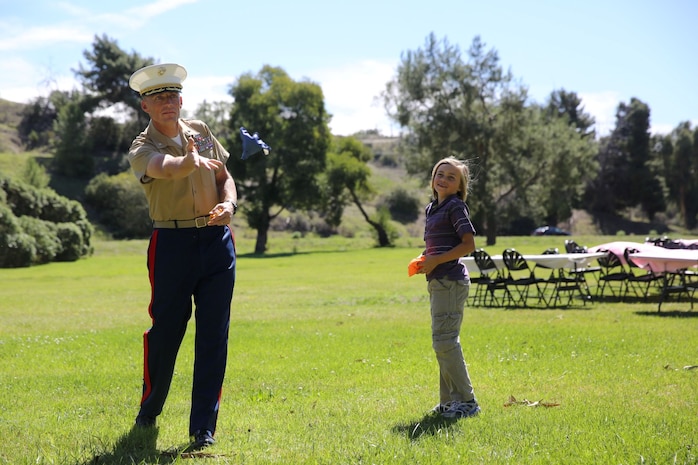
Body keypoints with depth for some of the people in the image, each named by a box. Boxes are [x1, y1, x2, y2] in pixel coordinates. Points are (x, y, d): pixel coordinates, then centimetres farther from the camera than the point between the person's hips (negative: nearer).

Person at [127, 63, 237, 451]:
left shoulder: (201, 131, 9)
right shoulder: (142, 148, -6)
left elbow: (225, 177, 17)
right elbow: (166, 168, -30)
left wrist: (228, 204, -6)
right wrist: (191, 161, -54)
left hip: (217, 241, 3)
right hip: (172, 244, -3)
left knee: (214, 336, 0)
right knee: (166, 330, 6)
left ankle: (204, 428, 6)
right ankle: (149, 410, 31)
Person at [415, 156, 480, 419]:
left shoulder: (455, 206, -8)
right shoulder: (432, 208, 17)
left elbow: (468, 244, -15)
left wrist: (436, 260, -16)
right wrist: (424, 260, 7)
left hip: (451, 281, -10)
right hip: (438, 282, 10)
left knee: (444, 341, -11)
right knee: (444, 342, 13)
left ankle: (466, 401, -5)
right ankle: (449, 400, 21)